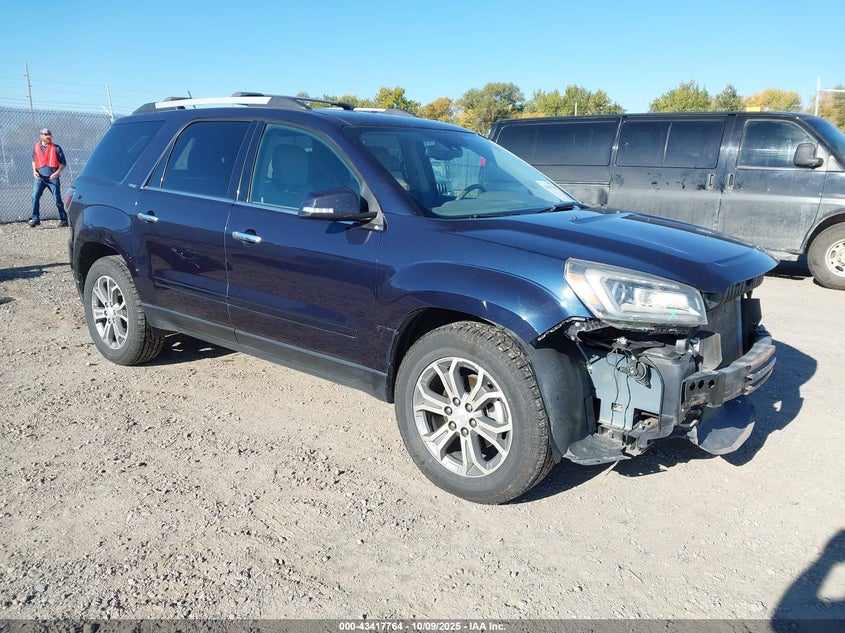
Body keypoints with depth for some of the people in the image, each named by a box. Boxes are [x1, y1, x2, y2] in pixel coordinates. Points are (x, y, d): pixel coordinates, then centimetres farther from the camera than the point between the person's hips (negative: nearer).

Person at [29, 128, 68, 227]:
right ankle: (35, 219, -1)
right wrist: (34, 171, 4)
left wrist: (57, 172, -14)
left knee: (57, 199, -1)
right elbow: (34, 159, 20)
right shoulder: (36, 146, 9)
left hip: (52, 177, -2)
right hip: (40, 177, 2)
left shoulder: (56, 148, 0)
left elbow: (63, 163, 1)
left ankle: (64, 219, 7)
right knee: (35, 197, -7)